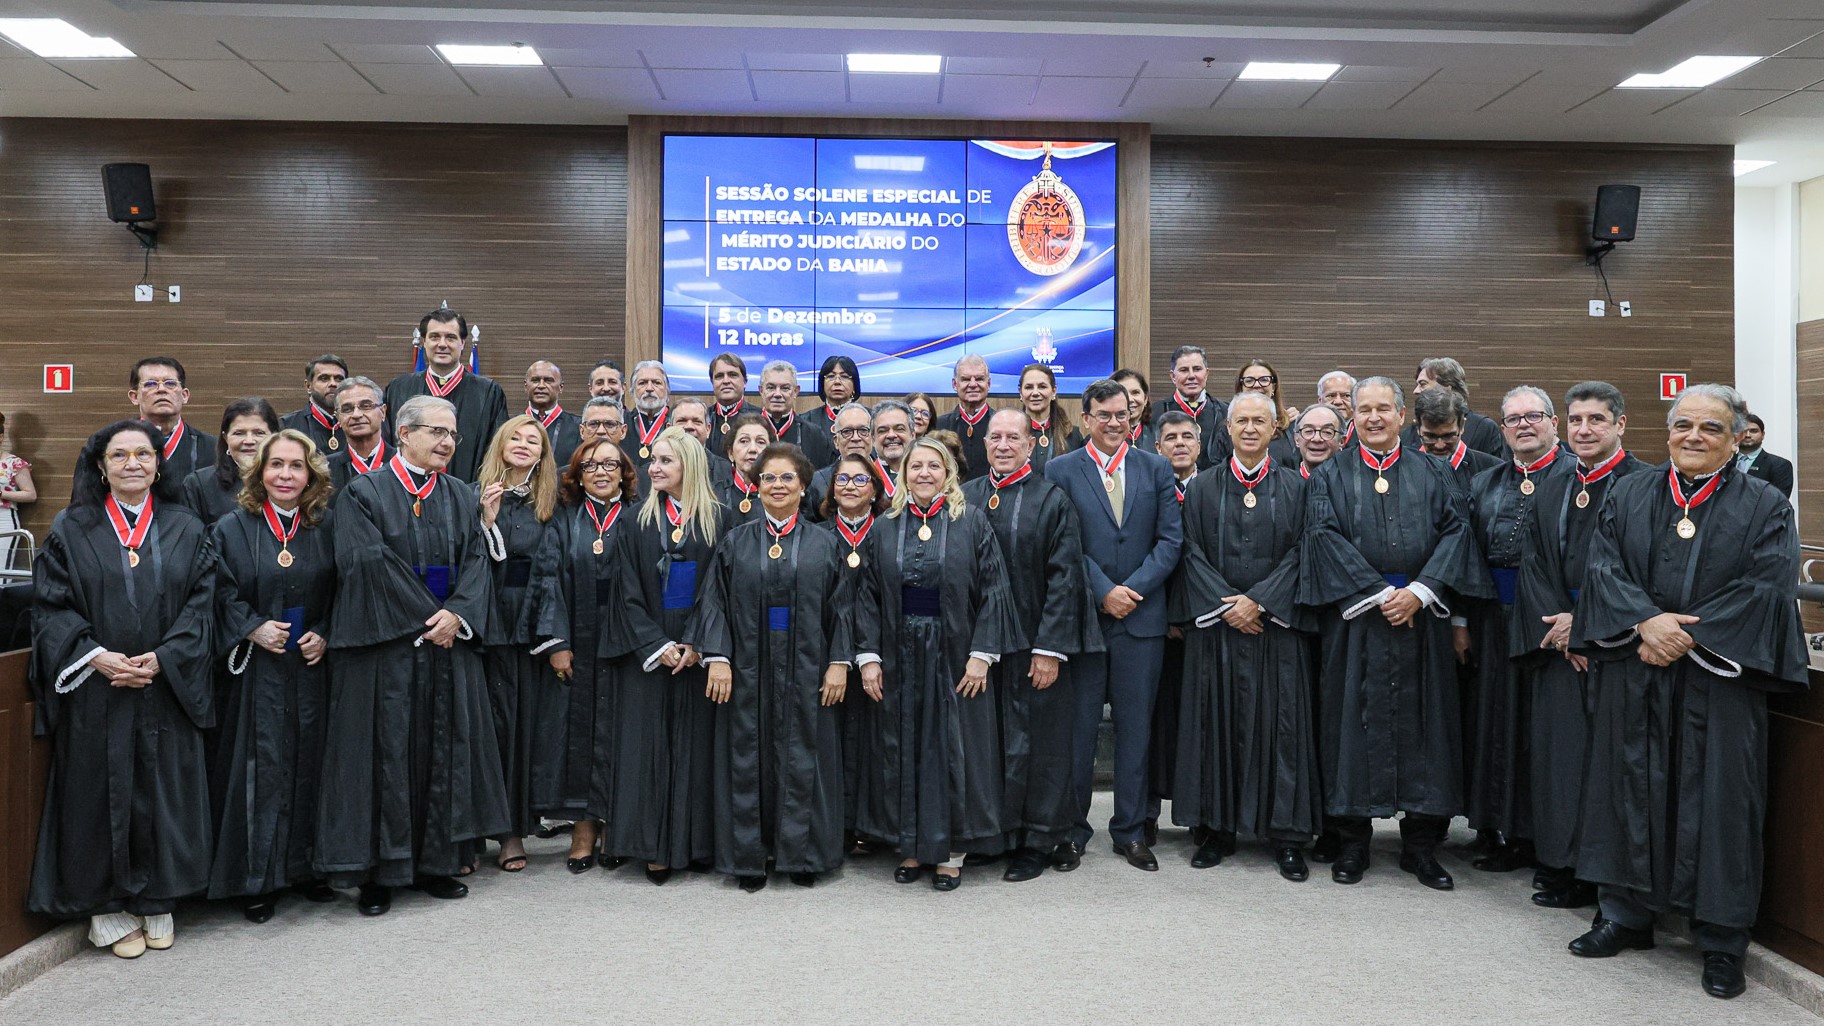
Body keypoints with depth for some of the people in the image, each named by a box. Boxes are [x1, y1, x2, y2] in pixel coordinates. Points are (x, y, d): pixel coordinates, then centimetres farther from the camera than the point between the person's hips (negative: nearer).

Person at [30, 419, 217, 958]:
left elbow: (201, 604, 1)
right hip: (94, 692, -1)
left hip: (167, 688, 1)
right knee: (101, 793, 4)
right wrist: (96, 656, -15)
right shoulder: (70, 530, 3)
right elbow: (50, 606, -1)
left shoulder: (186, 530, 6)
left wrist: (163, 658, -12)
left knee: (164, 793, 5)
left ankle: (157, 902, 20)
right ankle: (106, 906, 18)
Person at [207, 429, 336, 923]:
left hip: (311, 669, 2)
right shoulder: (232, 529, 1)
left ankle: (304, 865, 21)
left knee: (308, 764, 8)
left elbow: (341, 596, 8)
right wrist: (252, 628, -15)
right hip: (255, 672, -2)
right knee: (261, 768, -1)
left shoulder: (326, 530, 6)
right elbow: (221, 594, -2)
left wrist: (325, 636, -6)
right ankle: (257, 878, 11)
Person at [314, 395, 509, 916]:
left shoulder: (461, 496, 11)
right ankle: (377, 872, 12)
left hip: (449, 643, 5)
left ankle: (437, 862, 19)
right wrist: (426, 618, -14)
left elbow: (476, 561, 3)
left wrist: (457, 615, -14)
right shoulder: (363, 493, -3)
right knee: (385, 751, 0)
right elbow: (369, 564, -13)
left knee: (446, 750, 8)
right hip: (384, 647, -4)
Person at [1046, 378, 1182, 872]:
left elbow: (1170, 539, 1)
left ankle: (1130, 830, 20)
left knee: (1135, 726, 9)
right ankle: (1072, 828, 17)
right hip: (1082, 614, -2)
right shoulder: (1061, 471, 2)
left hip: (1142, 615, 2)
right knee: (1077, 726, 5)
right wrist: (1104, 592, -13)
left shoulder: (1157, 469, 8)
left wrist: (1133, 588, -10)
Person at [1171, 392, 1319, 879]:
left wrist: (1258, 600, -12)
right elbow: (1192, 551, 1)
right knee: (1215, 723, 3)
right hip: (1215, 622, 1)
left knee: (1281, 724, 0)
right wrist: (1226, 605, -10)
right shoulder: (1203, 487, 8)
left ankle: (1287, 836, 9)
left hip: (1276, 623, -1)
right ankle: (1218, 829, 13)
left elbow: (1300, 552, -1)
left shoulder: (1295, 487, 6)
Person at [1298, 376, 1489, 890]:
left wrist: (1419, 591, -14)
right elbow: (1325, 536, -6)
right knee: (1353, 718, 1)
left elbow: (1456, 530, 0)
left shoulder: (1433, 475, 10)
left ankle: (1421, 844, 14)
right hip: (1354, 615, -1)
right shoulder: (1330, 477, 6)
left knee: (1422, 721, 3)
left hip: (1420, 616, 1)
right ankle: (1353, 841, 11)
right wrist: (1378, 593, -14)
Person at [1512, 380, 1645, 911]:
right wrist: (1557, 624, -5)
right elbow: (1534, 565, 9)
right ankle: (1560, 869, 17)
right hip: (1558, 645, 5)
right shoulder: (1550, 491, 14)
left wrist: (1585, 621, -14)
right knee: (1558, 751, 7)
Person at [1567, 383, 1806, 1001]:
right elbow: (1603, 565, -1)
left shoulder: (1765, 506, 3)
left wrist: (1690, 636, -17)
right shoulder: (1629, 495, 9)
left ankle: (1722, 941, 14)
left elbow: (1769, 585, -8)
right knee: (1630, 788, 8)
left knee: (1719, 799, 1)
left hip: (1719, 678, -2)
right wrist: (1647, 620, -18)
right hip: (1633, 677, 2)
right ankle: (1625, 915, 21)